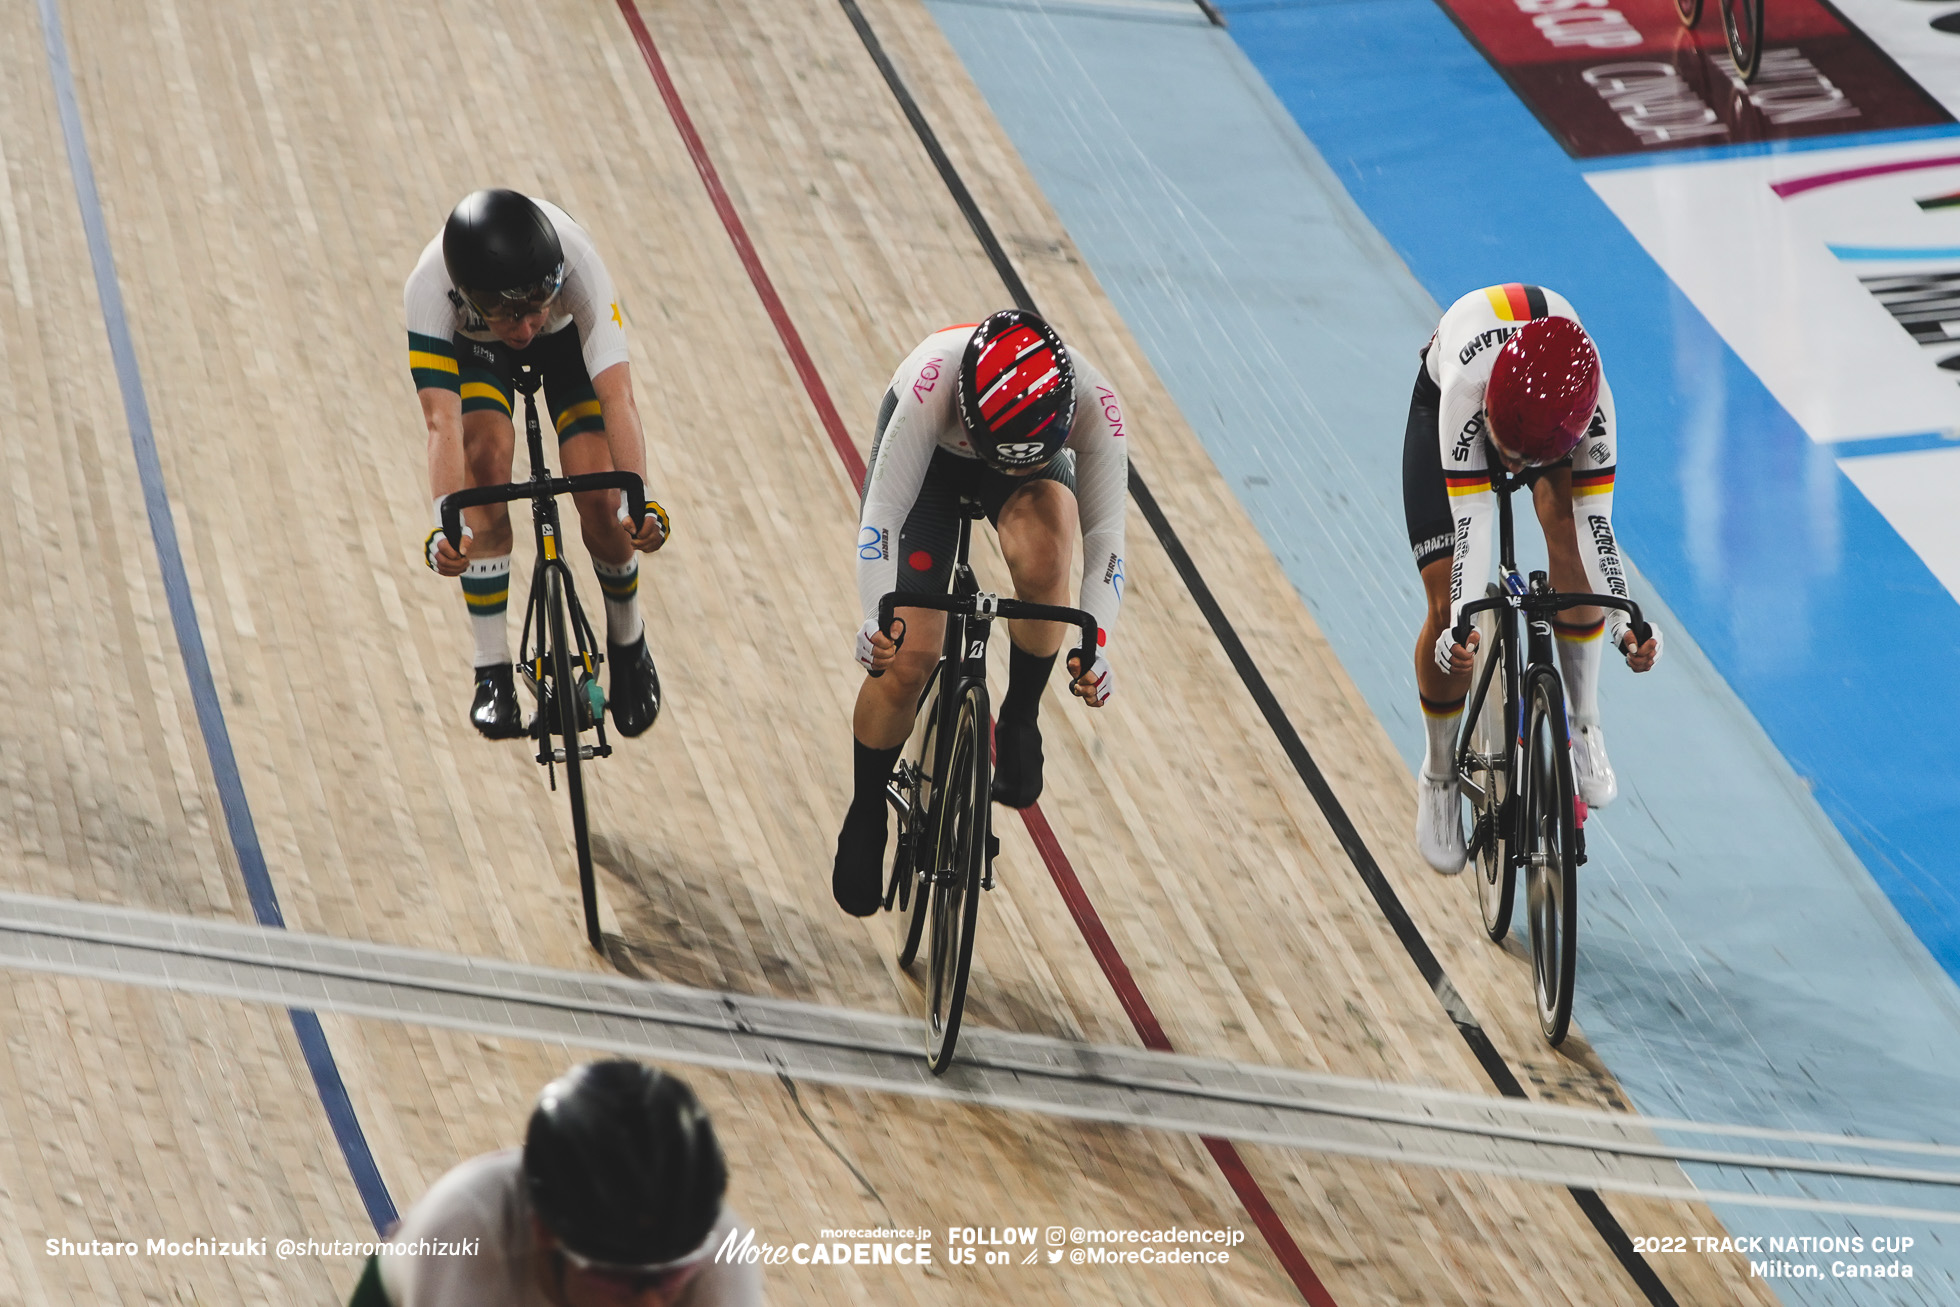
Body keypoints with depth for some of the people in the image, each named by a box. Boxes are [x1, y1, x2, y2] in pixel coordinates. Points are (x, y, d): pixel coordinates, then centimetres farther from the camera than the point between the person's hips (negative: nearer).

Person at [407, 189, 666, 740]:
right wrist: (445, 526, -62)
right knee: (487, 455, -28)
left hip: (570, 340, 0)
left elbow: (617, 395, -49)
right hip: (474, 347, 0)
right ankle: (492, 673, -14)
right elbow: (442, 422, -47)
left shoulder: (576, 261, -43)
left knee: (601, 506, -13)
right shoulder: (429, 287, -42)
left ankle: (628, 645, 19)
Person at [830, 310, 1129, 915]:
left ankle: (1019, 719, -9)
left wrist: (1096, 646, -41)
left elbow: (1105, 536, -29)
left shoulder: (1095, 407, -37)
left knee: (1042, 560, -35)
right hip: (930, 454, -1)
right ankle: (865, 815, 13)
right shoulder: (936, 379, -42)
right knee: (907, 657, -12)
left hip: (1043, 457, 1)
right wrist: (877, 618, -51)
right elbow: (883, 513, -38)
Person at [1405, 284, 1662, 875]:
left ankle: (1583, 728, -11)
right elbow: (1470, 516, -44)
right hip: (1442, 401, -1)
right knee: (1448, 611, -10)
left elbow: (1595, 519, -35)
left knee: (1568, 523, -29)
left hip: (1553, 405, 1)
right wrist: (1462, 622, -55)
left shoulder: (1592, 401, -40)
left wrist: (1621, 621, -46)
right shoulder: (1466, 387, -46)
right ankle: (1440, 775, 15)